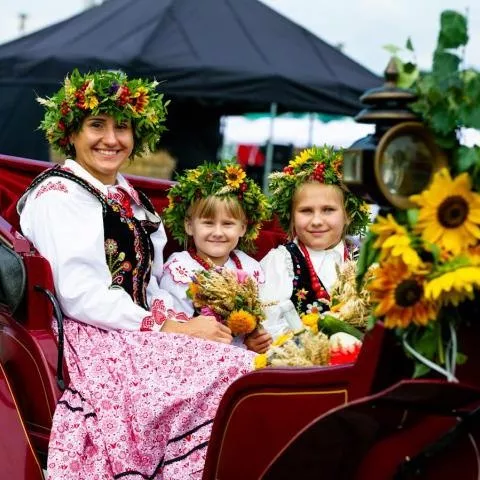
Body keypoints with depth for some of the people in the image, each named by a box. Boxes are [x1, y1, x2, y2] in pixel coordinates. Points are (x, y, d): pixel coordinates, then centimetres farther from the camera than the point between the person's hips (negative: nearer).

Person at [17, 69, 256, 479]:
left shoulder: (129, 197, 19)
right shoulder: (58, 194, -7)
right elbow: (81, 296, -16)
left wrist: (182, 321, -3)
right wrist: (168, 328, -16)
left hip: (140, 335, 8)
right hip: (93, 344, -8)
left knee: (251, 366, -15)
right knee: (233, 373, -24)